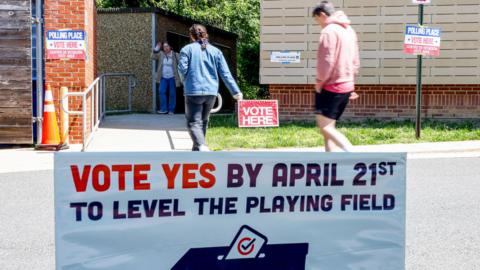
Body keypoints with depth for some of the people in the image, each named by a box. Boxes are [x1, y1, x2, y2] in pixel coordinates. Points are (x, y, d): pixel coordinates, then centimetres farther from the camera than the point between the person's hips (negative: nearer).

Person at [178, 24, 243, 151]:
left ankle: (201, 146, -29)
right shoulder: (215, 51, 10)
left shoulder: (187, 49, 0)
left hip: (193, 92, -4)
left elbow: (182, 69, -9)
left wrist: (186, 83, 11)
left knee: (193, 122, -5)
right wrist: (236, 91, 4)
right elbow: (225, 73, 4)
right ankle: (196, 148, 31)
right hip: (211, 92, 4)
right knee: (203, 121, 20)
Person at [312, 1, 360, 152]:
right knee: (328, 127, 13)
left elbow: (327, 61, -18)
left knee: (325, 127, -9)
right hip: (346, 86, 9)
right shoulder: (349, 30, 16)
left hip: (331, 86, -9)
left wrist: (319, 83, -7)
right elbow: (355, 62, 19)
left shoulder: (329, 30, -12)